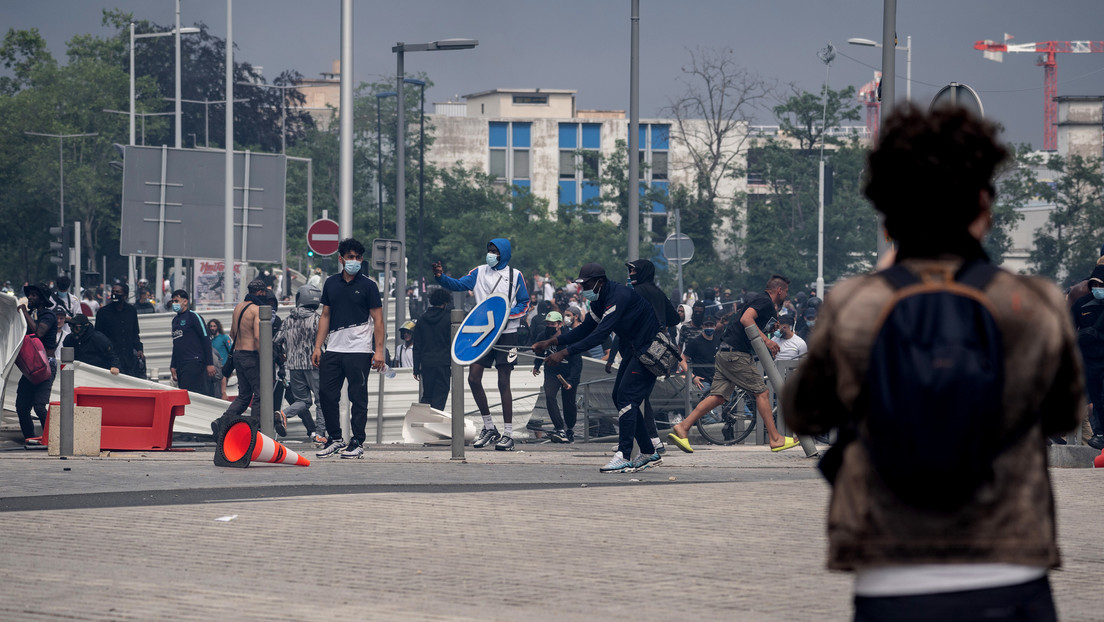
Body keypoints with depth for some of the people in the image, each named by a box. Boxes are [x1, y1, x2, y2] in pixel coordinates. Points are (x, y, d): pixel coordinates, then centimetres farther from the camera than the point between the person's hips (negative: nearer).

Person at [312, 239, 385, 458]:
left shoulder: (368, 285, 0)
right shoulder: (331, 283, 13)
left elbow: (378, 319, -1)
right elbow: (325, 316, 17)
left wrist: (379, 351, -10)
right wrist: (317, 347, 10)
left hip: (359, 350, -5)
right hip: (333, 349, 5)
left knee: (358, 397, -2)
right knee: (326, 394, 3)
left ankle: (357, 442, 4)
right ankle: (335, 438, 15)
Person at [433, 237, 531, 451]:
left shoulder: (515, 276, 2)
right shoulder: (479, 273, 9)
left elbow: (524, 304, 4)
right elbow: (458, 284, -1)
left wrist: (509, 315, -14)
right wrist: (441, 277, -20)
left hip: (506, 334, -3)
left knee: (503, 383, -3)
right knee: (473, 378, -2)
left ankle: (508, 434, 1)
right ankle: (489, 428, 13)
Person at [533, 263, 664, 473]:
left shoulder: (619, 296, -26)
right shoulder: (600, 300, 6)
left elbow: (601, 333, -33)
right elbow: (585, 329, 14)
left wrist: (564, 353, -36)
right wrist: (551, 342, 3)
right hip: (633, 349, 10)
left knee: (626, 397, -17)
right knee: (619, 397, 8)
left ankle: (624, 457, -20)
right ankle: (649, 453, 15)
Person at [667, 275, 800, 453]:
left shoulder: (756, 298, 21)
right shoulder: (765, 302, -8)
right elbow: (746, 319, -23)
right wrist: (766, 340, -24)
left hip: (724, 352, 10)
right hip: (736, 353, -10)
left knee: (719, 396, 4)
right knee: (761, 392, -5)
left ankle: (683, 427, -2)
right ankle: (775, 439, -3)